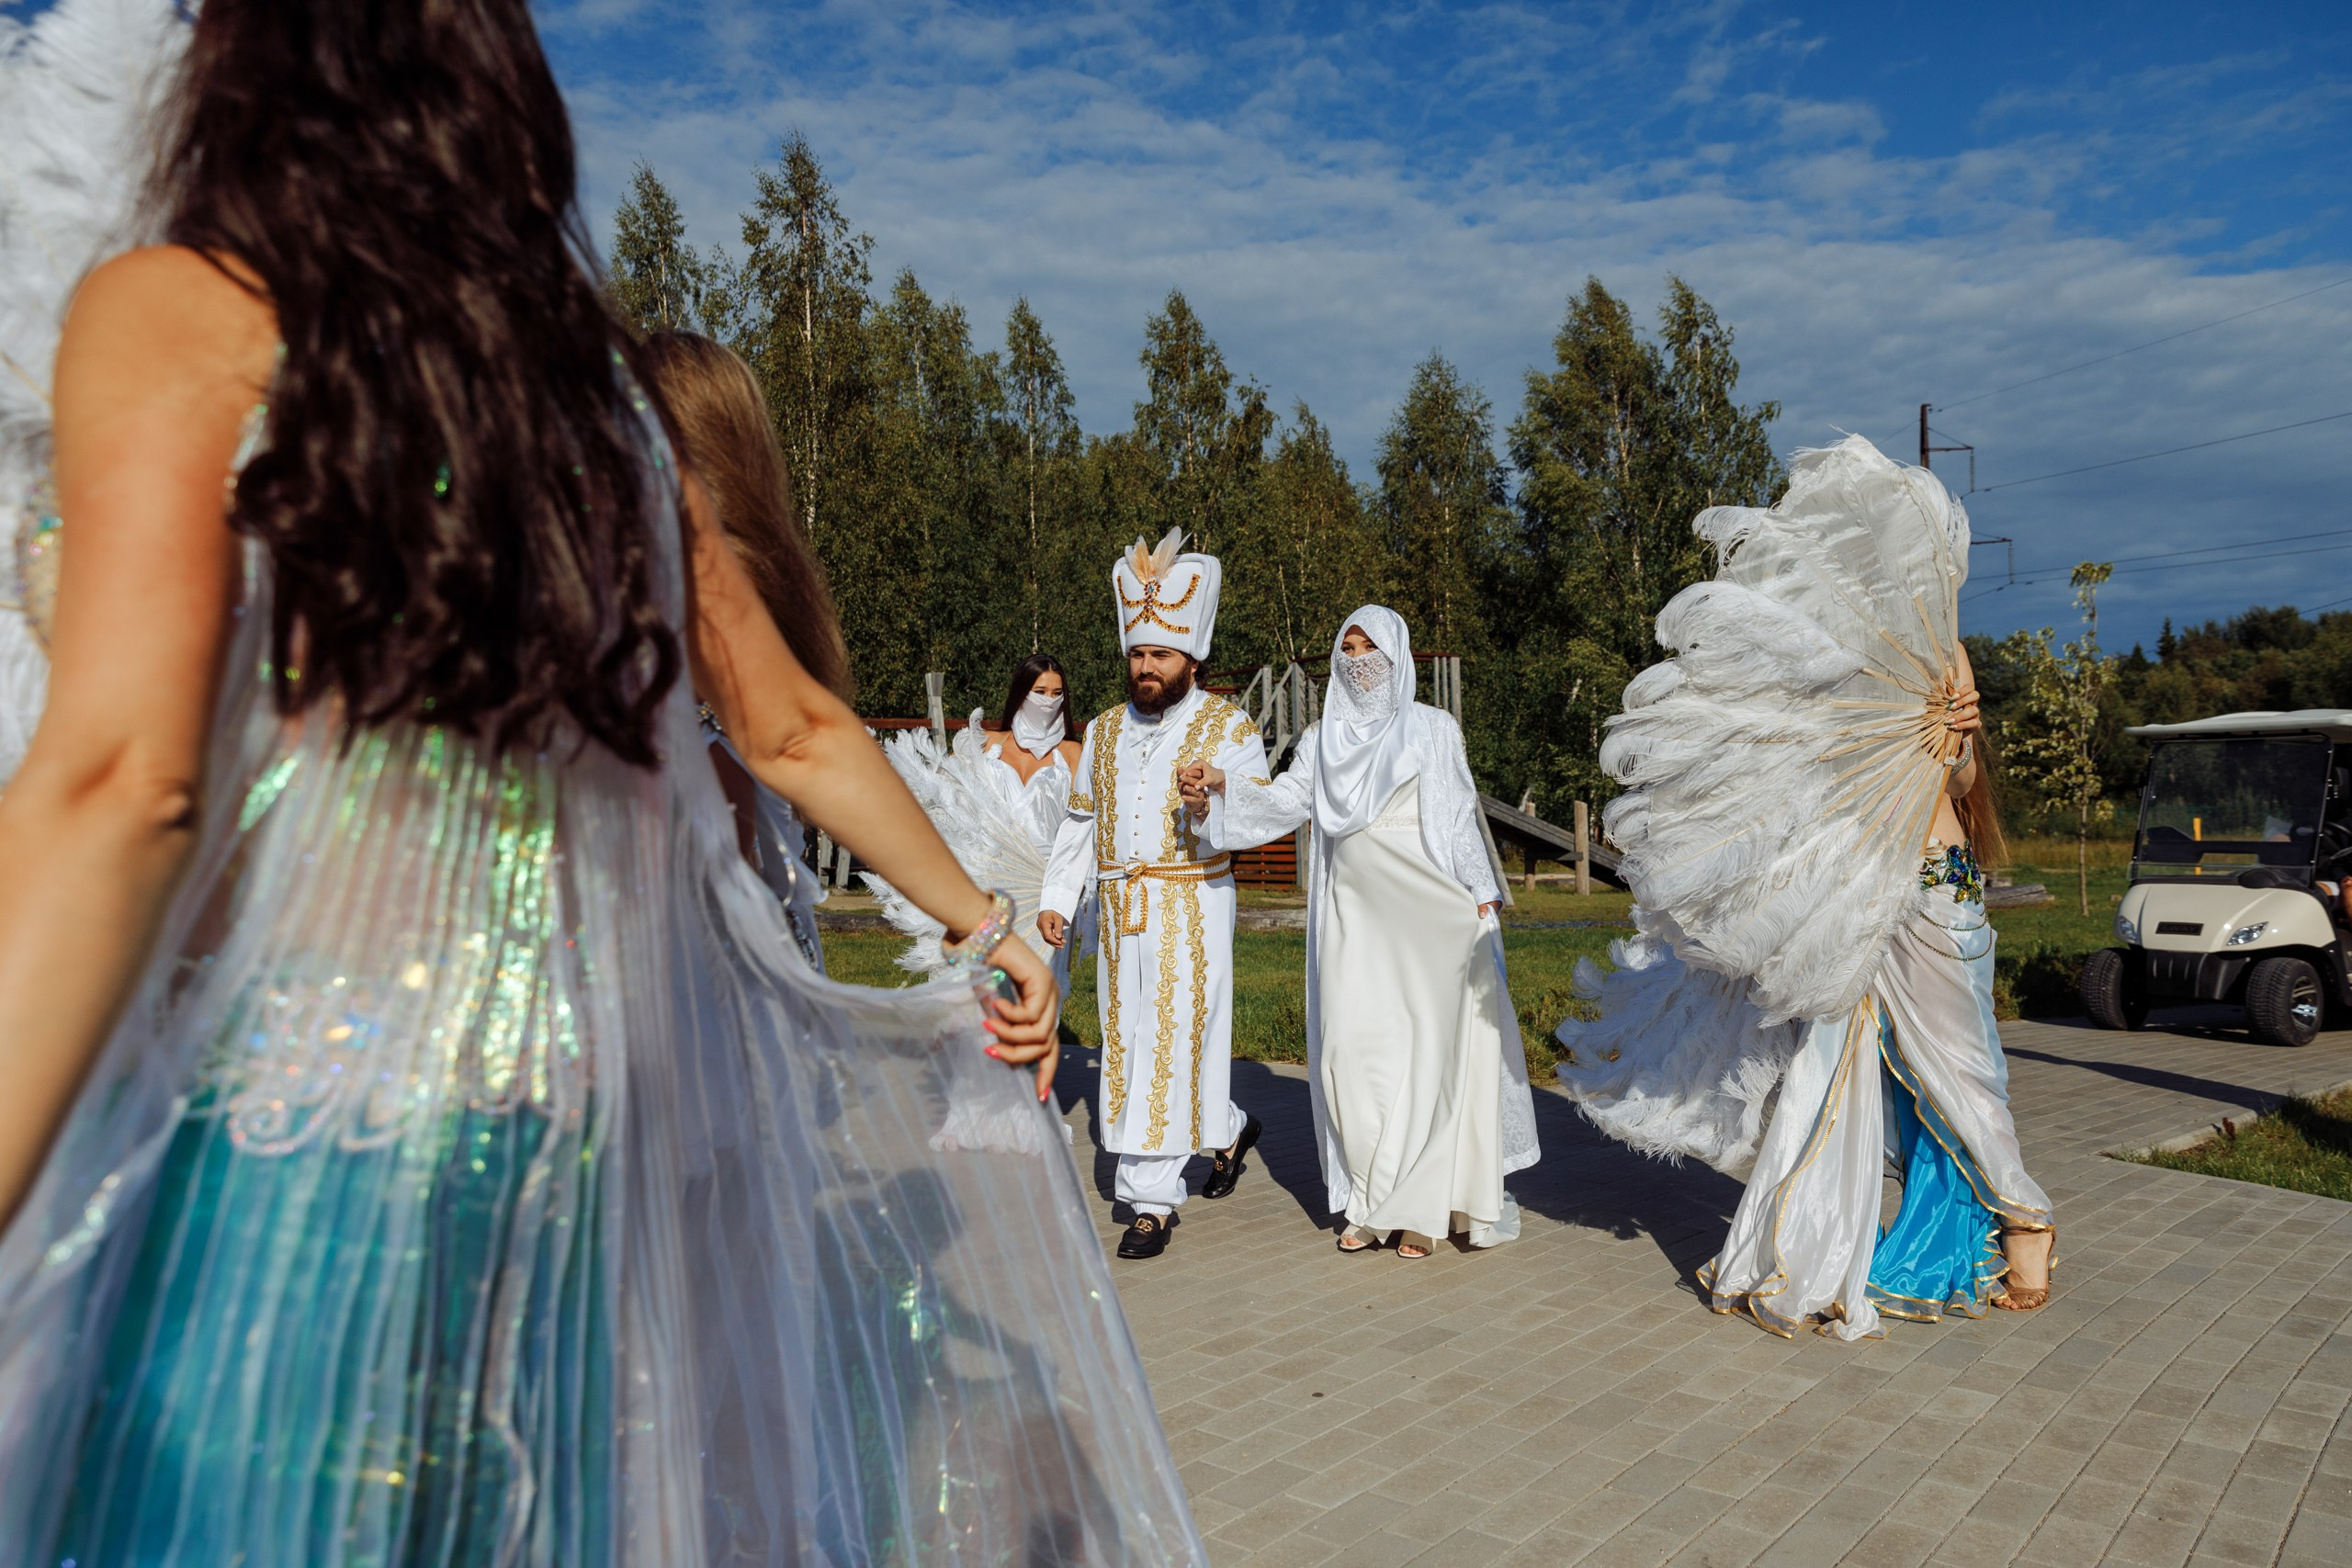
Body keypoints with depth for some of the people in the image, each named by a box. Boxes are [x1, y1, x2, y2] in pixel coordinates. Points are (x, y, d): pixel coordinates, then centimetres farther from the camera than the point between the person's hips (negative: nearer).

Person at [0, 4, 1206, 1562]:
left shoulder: (179, 314, -2)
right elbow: (796, 730, 17)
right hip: (599, 1125, 6)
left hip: (303, 1118, -5)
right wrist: (983, 918, 27)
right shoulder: (608, 391, 14)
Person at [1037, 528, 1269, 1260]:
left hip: (1192, 905, -5)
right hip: (1121, 909, 5)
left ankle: (1152, 1199, 2)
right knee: (1131, 1036, 8)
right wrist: (1056, 896, 11)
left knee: (1170, 1039, -7)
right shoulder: (1104, 730, 14)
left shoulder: (1228, 728, -1)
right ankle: (1230, 1129, 31)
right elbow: (1081, 820, 18)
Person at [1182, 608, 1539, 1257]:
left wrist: (1481, 895, -1)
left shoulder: (1432, 729, 6)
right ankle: (1370, 1202, 9)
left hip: (1425, 911, -3)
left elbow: (1460, 821, 5)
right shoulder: (1322, 738, 14)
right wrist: (1222, 789, -14)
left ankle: (1420, 1206, 4)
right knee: (1352, 1045, -1)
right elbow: (1286, 801, 2)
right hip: (1352, 909, 3)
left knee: (1424, 1044, -5)